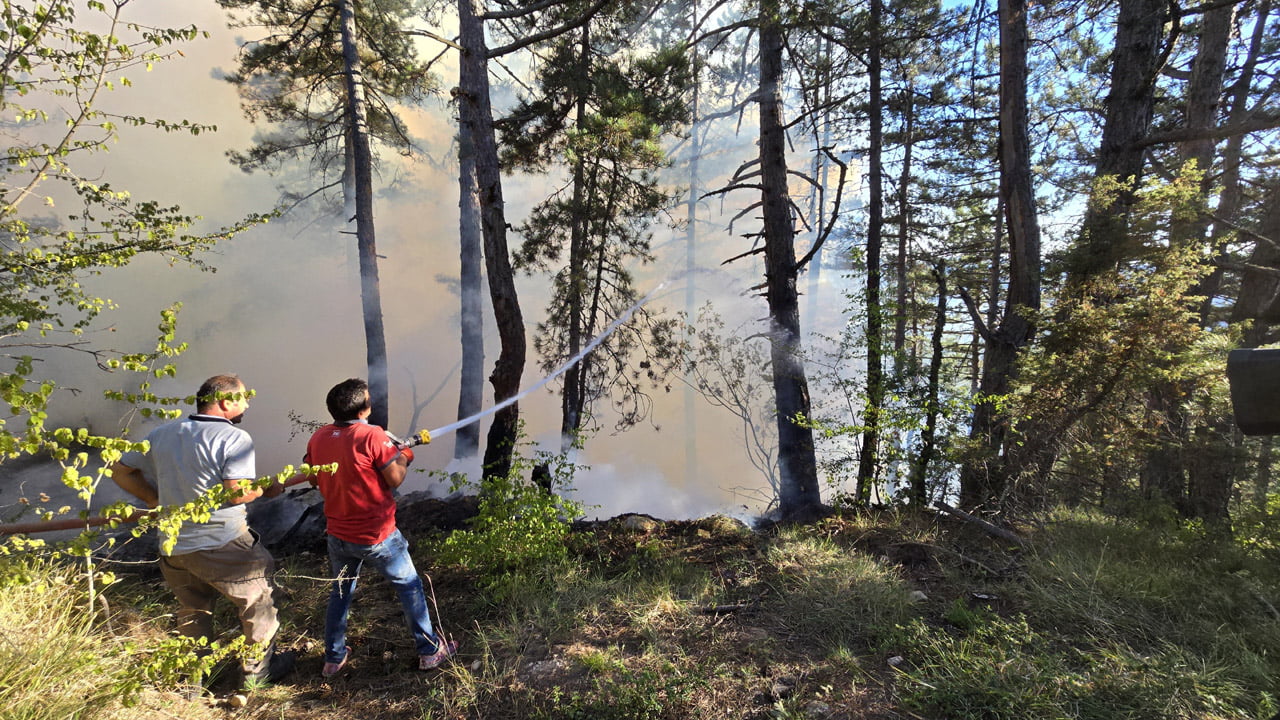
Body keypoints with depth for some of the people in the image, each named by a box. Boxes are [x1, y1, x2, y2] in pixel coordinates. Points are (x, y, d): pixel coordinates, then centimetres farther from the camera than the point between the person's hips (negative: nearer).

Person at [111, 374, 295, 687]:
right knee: (258, 602, 15)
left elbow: (120, 470, 13)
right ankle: (258, 668, 27)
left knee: (192, 610, 25)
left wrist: (156, 501, 18)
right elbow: (238, 493, -25)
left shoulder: (162, 433, 6)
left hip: (173, 548, 7)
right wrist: (266, 488, -6)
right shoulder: (235, 438, -17)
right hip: (222, 546, -6)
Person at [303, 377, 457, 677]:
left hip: (339, 535, 5)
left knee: (340, 592, 25)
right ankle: (429, 650, 22)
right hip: (377, 535, -5)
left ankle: (333, 658, 35)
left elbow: (313, 478, 10)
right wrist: (404, 457, 2)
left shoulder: (317, 438, -3)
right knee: (409, 587, 12)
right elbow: (395, 479, -16)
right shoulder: (373, 436, -21)